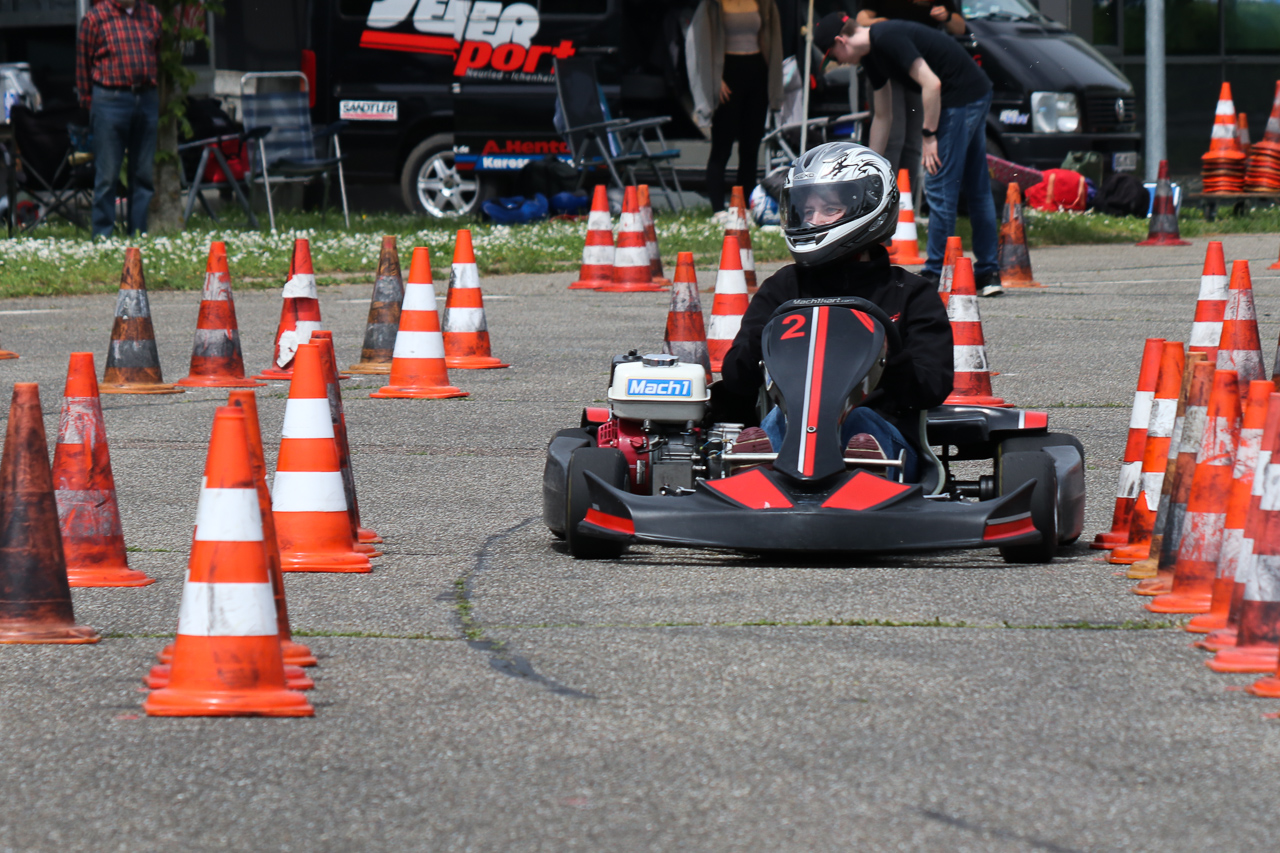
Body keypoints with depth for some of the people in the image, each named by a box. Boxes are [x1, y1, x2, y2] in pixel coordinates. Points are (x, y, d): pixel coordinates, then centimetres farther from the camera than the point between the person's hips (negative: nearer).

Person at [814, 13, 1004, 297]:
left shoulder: (888, 39, -18)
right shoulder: (871, 55, 13)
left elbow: (931, 83, -23)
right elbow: (882, 117, 22)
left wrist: (930, 135, -17)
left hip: (961, 97, -10)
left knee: (940, 189, -6)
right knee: (977, 190, 11)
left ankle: (934, 276, -2)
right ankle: (989, 274, 15)